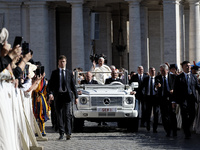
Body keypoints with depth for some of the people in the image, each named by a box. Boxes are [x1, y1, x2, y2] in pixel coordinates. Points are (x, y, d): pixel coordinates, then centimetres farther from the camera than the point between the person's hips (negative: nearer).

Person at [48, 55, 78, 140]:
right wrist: (51, 93, -15)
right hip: (58, 96, 1)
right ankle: (61, 133, 10)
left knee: (67, 114, -13)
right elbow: (51, 84, 3)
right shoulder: (54, 73, 9)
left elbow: (73, 85, 13)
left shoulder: (69, 73, 12)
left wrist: (76, 96, 9)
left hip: (66, 96, -1)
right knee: (59, 116, 4)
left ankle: (68, 133, -19)